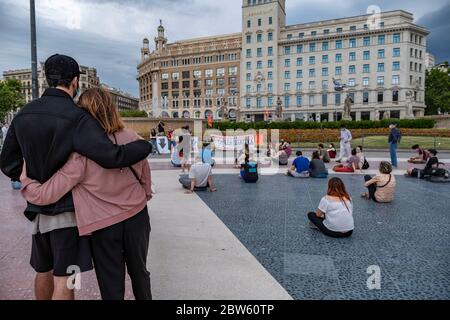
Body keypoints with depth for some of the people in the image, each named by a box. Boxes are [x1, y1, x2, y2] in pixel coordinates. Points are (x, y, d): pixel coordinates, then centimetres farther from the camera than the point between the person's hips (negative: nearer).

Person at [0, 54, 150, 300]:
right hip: (68, 208, -7)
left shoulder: (23, 114, 4)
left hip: (39, 208, 7)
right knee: (63, 280, 3)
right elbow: (111, 157, -30)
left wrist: (37, 184, 9)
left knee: (44, 271, 24)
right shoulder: (76, 117, -19)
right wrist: (144, 145, -14)